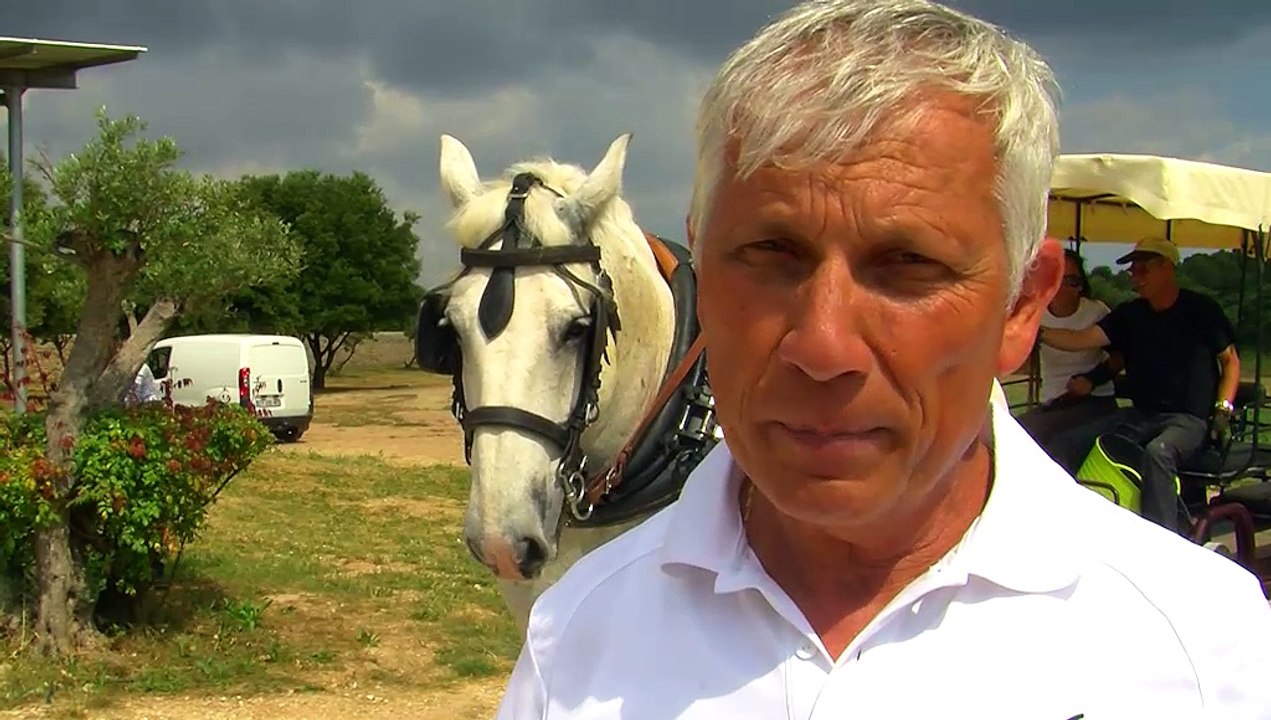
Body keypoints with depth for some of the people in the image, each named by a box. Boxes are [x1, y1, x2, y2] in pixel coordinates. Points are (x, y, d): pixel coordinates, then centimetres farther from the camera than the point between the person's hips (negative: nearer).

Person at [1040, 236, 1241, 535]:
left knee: (1157, 452, -39)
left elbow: (1230, 360, 6)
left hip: (1188, 419, -5)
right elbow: (1082, 339, -2)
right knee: (1065, 444, -13)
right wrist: (1037, 332, -18)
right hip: (1139, 415, 5)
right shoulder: (1130, 314, 10)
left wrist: (1223, 407, -8)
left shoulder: (1201, 310, -1)